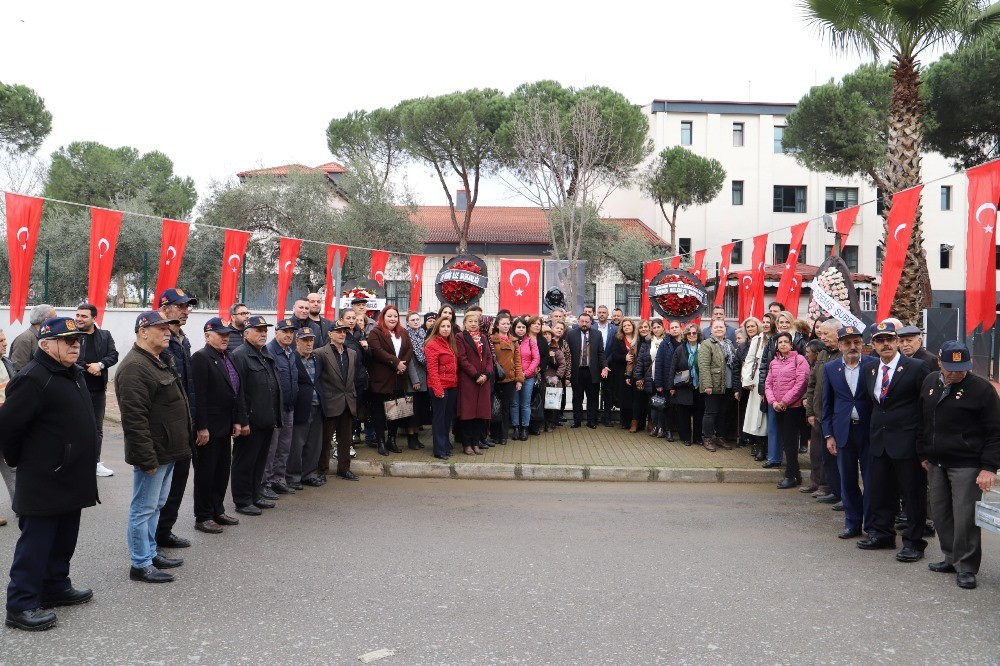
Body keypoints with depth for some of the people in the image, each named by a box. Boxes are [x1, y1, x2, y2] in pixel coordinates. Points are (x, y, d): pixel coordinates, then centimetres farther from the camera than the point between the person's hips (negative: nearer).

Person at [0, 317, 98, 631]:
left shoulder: (72, 375, 11)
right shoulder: (33, 379, -20)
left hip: (70, 480, 9)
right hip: (43, 484, -9)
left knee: (63, 539, 19)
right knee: (35, 543, -2)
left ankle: (56, 587, 33)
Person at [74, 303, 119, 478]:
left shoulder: (105, 335, 6)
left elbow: (114, 356, -1)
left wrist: (100, 364, -18)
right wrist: (88, 368, -15)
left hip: (98, 390, 3)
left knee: (97, 428, 12)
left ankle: (95, 462, 22)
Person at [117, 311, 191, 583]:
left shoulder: (160, 362, 15)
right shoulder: (134, 367, -19)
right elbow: (134, 418, -24)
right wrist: (147, 457, -24)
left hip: (166, 451, 11)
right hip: (153, 453, -10)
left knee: (155, 505, 19)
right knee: (144, 508, 0)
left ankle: (150, 554, 30)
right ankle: (140, 565, 8)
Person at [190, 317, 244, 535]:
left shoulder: (229, 357, 13)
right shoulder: (201, 358, -13)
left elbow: (237, 391, 14)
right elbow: (199, 395, -19)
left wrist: (237, 420, 8)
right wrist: (201, 427, -21)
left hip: (225, 427, 8)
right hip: (208, 427, -8)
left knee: (222, 470, 15)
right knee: (205, 472, 3)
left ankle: (217, 510, 28)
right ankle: (203, 517, 13)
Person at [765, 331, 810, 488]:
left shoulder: (799, 360, -5)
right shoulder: (774, 362, 14)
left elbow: (801, 383, -13)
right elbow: (768, 384, 12)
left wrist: (785, 401, -14)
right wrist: (773, 401, -5)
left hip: (793, 407, -7)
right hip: (778, 408, 7)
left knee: (790, 441, -5)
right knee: (784, 440, 9)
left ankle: (791, 476, 3)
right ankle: (796, 473, 19)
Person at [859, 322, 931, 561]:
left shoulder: (917, 368, -9)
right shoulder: (870, 371, 10)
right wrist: (875, 432, 13)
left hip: (907, 443, -6)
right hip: (880, 442, 6)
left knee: (913, 494, 2)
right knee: (881, 492, 15)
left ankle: (913, 542, 12)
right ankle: (882, 534, 28)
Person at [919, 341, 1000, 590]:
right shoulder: (930, 382, 7)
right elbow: (923, 420, 18)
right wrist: (923, 453, 15)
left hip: (966, 465, -6)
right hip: (936, 463, 6)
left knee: (964, 517, -5)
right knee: (940, 513, 13)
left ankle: (966, 567, 8)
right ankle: (952, 558, 27)